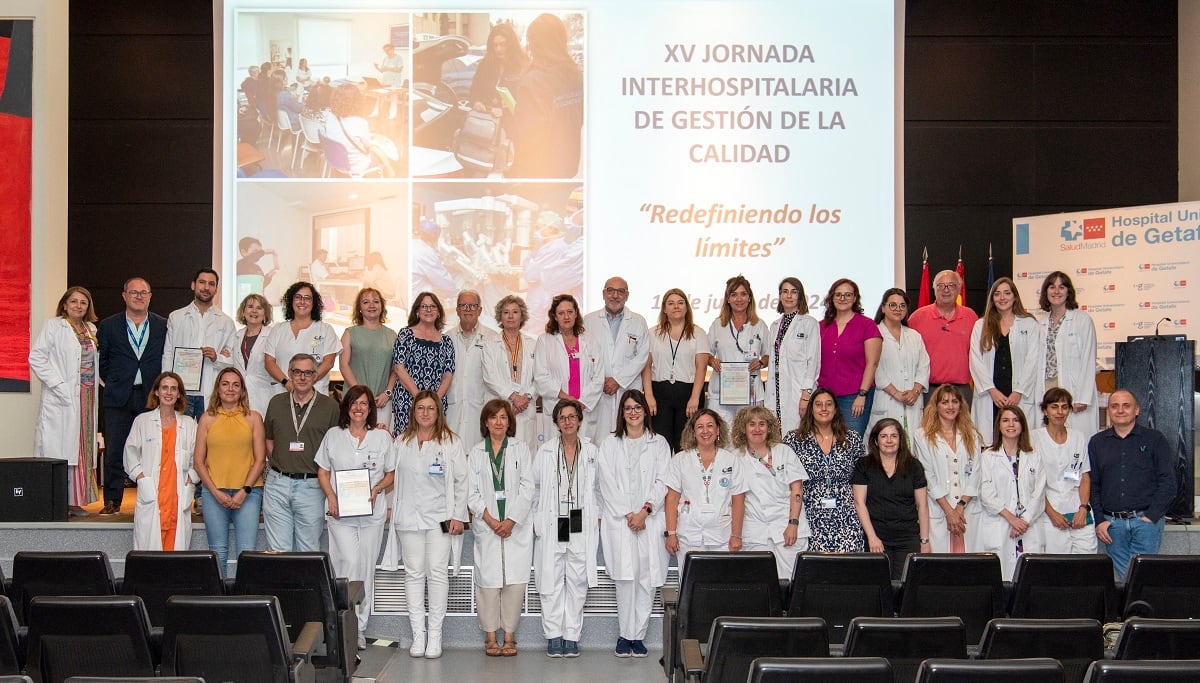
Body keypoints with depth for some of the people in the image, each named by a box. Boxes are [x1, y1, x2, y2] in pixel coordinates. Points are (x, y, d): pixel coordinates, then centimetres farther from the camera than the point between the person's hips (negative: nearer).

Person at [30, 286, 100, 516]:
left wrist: (98, 382, 6)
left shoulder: (91, 329, 15)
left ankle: (75, 501, 11)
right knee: (60, 447, -7)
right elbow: (36, 357, -10)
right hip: (63, 398, -6)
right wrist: (58, 384, -15)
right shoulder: (53, 326, -3)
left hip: (87, 396, 6)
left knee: (81, 447, 6)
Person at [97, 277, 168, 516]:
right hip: (119, 398, 0)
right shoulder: (108, 326, 8)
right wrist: (113, 383, 4)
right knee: (114, 451, 0)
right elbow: (101, 361, 12)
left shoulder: (164, 326, 8)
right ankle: (112, 502, 8)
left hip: (151, 397, 0)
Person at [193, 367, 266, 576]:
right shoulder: (207, 418, 9)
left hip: (247, 493, -1)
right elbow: (199, 461, 7)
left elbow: (260, 460, 4)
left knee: (247, 551, -8)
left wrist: (244, 491, -7)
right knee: (218, 551, 4)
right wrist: (216, 492, -5)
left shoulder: (253, 418, 7)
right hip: (214, 492, 1)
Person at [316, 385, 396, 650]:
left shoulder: (382, 437, 8)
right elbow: (322, 471, 10)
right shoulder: (333, 436, 8)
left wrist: (376, 489, -9)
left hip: (372, 512, 1)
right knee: (350, 562, -16)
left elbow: (392, 474, 10)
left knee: (366, 568, 4)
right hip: (340, 511, -1)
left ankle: (359, 628, 13)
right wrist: (331, 496, -6)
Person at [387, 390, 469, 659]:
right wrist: (391, 508, 5)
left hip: (440, 517, -2)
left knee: (437, 573, -6)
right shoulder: (401, 442, 12)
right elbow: (393, 477, 14)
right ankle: (418, 633, 7)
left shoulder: (451, 442, 3)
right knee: (414, 573, 3)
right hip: (409, 516, 3)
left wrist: (458, 516, -4)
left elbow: (461, 482, 2)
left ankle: (435, 634, 0)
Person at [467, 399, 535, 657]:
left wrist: (511, 521, -8)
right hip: (487, 527, 1)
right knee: (488, 579, -3)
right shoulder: (476, 452, 10)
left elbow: (527, 488, 1)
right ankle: (490, 635, 6)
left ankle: (509, 635, 3)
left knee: (515, 580, -5)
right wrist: (490, 520, -8)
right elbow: (472, 493, 5)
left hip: (517, 526, -1)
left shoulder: (521, 449, 8)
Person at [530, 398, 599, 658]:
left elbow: (599, 488, 12)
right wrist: (535, 518, 6)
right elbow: (534, 488, 10)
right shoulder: (545, 452, 6)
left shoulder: (592, 452, 7)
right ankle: (553, 636, 6)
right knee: (551, 581, -2)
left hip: (581, 525, 0)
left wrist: (598, 516, 4)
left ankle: (572, 636, 9)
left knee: (578, 581, 1)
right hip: (552, 525, 0)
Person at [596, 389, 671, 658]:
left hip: (650, 520, 1)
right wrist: (627, 514, -7)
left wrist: (645, 510, -9)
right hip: (619, 520, -1)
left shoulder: (659, 444, 12)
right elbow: (607, 485, 4)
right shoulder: (610, 446, 12)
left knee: (647, 579, -3)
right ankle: (625, 635, -5)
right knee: (626, 577, -12)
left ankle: (637, 635, 3)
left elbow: (662, 482, 4)